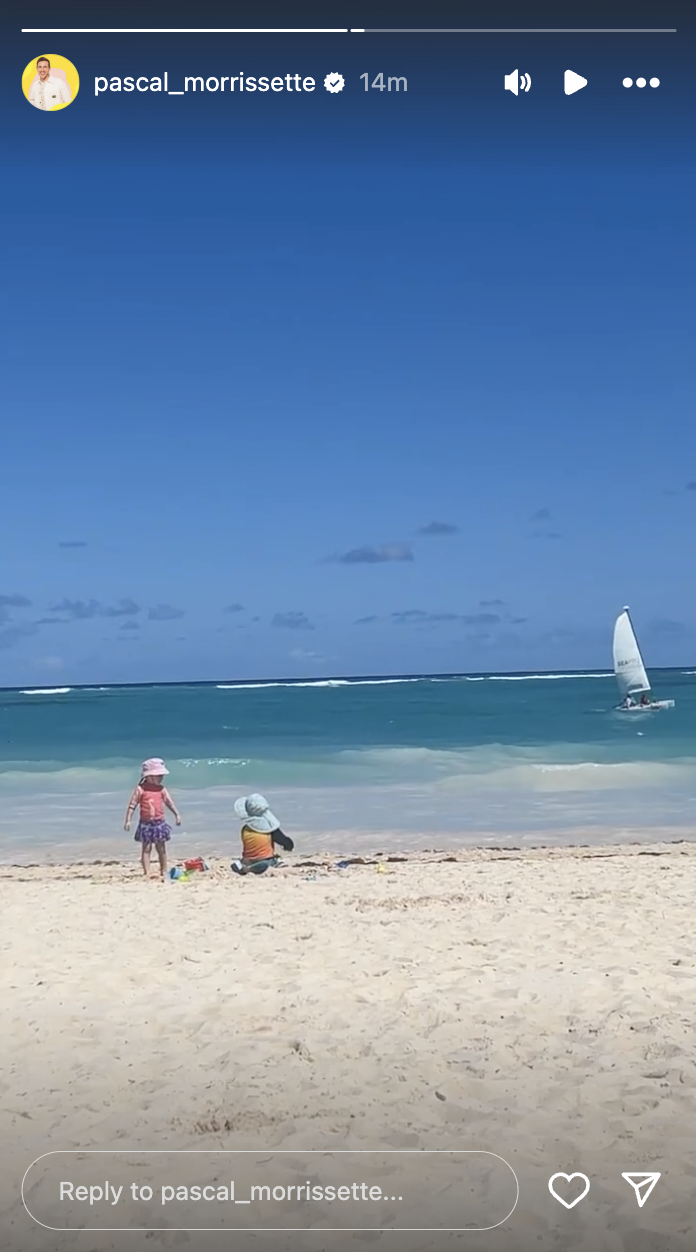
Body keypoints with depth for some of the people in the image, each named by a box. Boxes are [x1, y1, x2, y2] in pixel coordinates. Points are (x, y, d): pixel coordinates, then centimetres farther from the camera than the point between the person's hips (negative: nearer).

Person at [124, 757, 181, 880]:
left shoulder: (161, 788, 4)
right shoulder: (141, 789, -8)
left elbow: (169, 802, 4)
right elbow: (132, 805, -8)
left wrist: (177, 814, -5)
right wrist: (128, 820, -12)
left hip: (159, 823, 4)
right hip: (146, 823, -3)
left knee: (161, 849, 9)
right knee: (146, 849, 1)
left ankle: (164, 871, 18)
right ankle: (147, 873, 2)